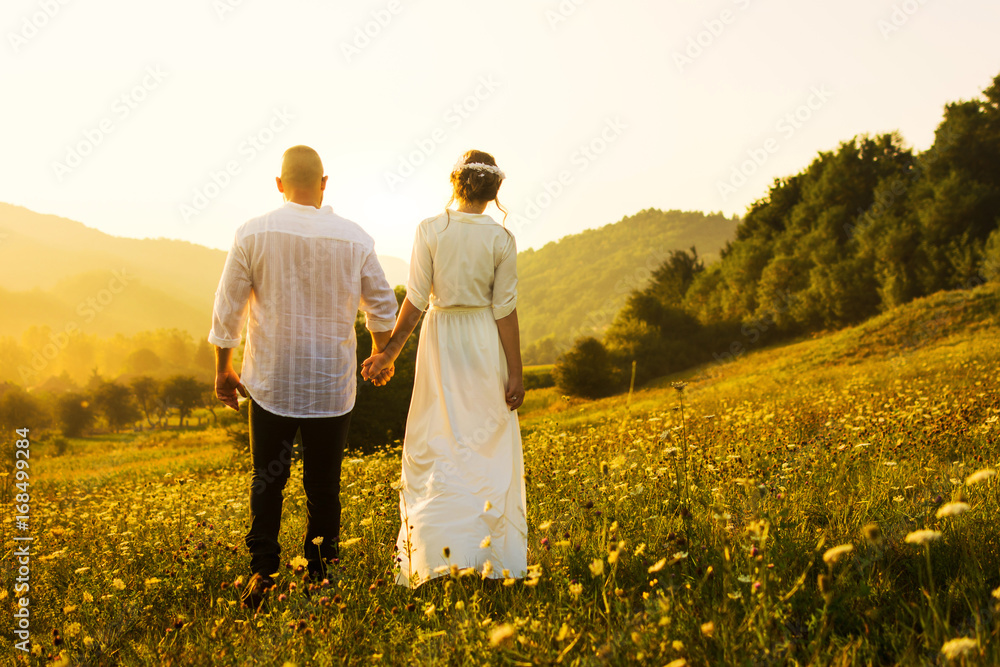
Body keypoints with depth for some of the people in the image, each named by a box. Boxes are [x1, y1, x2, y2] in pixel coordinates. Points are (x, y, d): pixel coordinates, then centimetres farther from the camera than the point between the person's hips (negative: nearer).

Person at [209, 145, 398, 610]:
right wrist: (383, 354, 24)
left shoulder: (253, 235, -5)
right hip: (333, 385, 1)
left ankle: (262, 572, 6)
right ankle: (320, 577, 17)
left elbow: (227, 310, -2)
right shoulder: (354, 239, -3)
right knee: (323, 484, 10)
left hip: (271, 383, 0)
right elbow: (383, 308, 6)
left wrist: (223, 370, 10)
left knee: (267, 481, 11)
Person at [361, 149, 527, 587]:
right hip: (486, 342, 0)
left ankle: (438, 556, 7)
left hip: (441, 338, 0)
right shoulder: (502, 239, -4)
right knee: (490, 446, 8)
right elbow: (504, 309, -6)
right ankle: (494, 556, 12)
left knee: (436, 448, 7)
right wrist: (515, 373, -2)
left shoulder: (430, 230, -5)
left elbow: (416, 299, -8)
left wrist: (390, 351, 1)